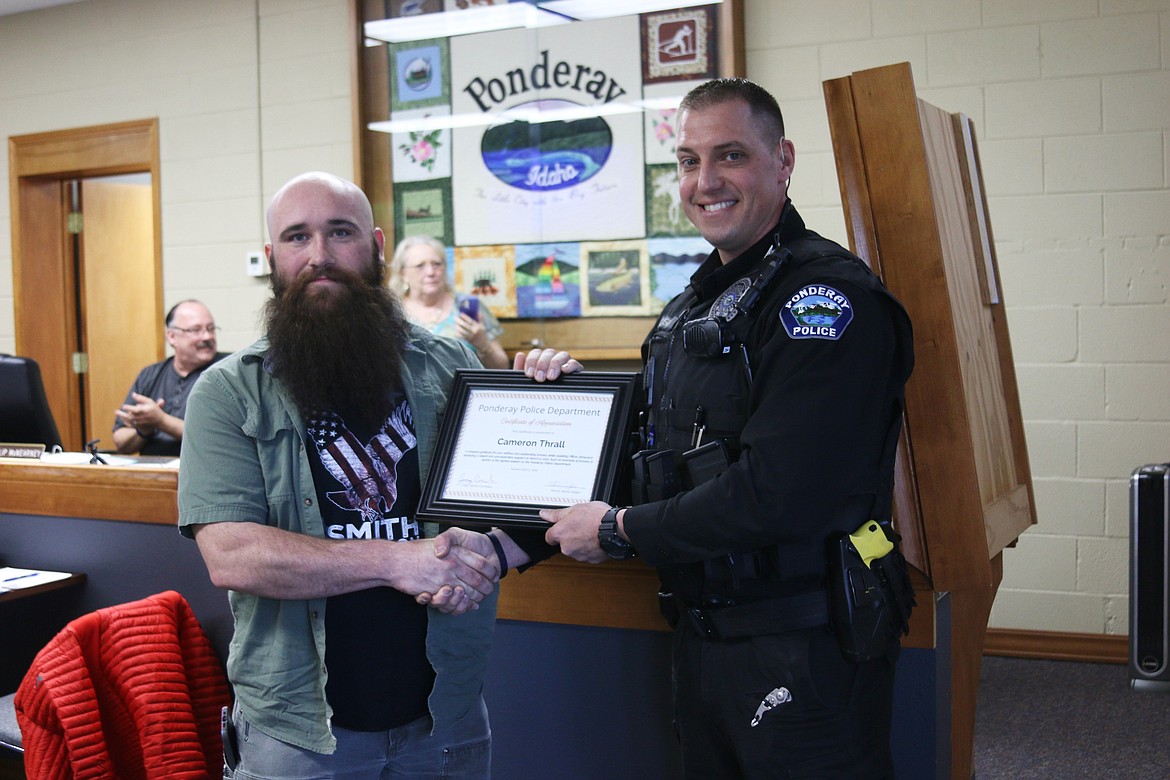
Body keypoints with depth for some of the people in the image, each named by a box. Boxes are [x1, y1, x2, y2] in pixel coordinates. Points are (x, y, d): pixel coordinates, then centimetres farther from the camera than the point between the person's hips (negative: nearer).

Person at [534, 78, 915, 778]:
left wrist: (618, 531, -15)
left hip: (802, 649, -8)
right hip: (703, 637, 9)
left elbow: (777, 496, -26)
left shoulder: (826, 295, -18)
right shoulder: (699, 300, 13)